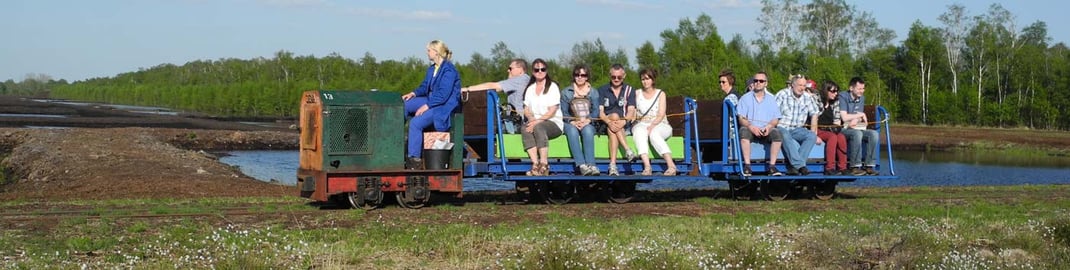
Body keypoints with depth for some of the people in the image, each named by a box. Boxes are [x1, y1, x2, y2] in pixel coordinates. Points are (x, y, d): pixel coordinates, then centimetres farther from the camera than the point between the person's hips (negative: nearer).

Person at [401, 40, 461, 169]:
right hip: (431, 101, 10)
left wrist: (426, 106, -25)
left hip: (444, 107, -10)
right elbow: (425, 87, 18)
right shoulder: (432, 69, 13)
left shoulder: (448, 70, -17)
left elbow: (443, 95, -22)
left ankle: (415, 159, -20)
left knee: (415, 123, -25)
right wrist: (414, 93, -2)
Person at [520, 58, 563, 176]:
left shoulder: (552, 87, 3)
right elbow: (526, 109, 13)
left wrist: (538, 121, -19)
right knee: (525, 129, -31)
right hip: (534, 122, 4)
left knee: (538, 127, -38)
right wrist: (531, 118, -10)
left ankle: (544, 164, -40)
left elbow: (552, 111, -7)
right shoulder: (530, 88, 21)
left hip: (553, 123, -4)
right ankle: (535, 164, -42)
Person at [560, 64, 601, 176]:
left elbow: (595, 111, 3)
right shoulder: (566, 92, 12)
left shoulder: (593, 92, 15)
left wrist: (587, 121, -16)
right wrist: (573, 122, -15)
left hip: (587, 123, 0)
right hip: (571, 123, 0)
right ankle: (582, 165, -50)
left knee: (588, 131, -36)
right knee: (572, 132, -36)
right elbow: (564, 112, 4)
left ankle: (591, 164, -49)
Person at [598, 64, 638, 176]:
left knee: (612, 130, -35)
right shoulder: (602, 90, 10)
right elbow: (600, 111, -3)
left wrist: (623, 121, -27)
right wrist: (609, 122, -25)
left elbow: (631, 111, -4)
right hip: (605, 123, 0)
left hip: (624, 125, 0)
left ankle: (613, 165, -44)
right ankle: (628, 150, -41)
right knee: (615, 115, -34)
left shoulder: (629, 90, 9)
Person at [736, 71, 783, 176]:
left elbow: (776, 119, 10)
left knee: (777, 133, -30)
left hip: (766, 130, 2)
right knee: (744, 131, -36)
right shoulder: (745, 98, 10)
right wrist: (751, 127, -19)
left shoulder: (771, 99, 16)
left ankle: (772, 166, -29)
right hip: (750, 128, -1)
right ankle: (747, 166, -36)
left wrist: (769, 126, -14)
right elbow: (741, 119, 1)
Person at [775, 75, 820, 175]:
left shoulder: (808, 97, 11)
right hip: (782, 128, -4)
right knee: (785, 136, -38)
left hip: (797, 130, 4)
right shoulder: (782, 95, -1)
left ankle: (793, 166, -32)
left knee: (812, 136, -25)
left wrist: (813, 132, 6)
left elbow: (814, 115, 15)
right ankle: (800, 165, -42)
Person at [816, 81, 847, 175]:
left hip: (830, 130, 5)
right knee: (833, 137, -34)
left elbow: (836, 120, 15)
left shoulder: (835, 102, 13)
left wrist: (837, 127, -8)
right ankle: (830, 168, -36)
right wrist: (815, 135, -19)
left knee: (841, 137, -27)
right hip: (818, 130, -5)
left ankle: (842, 167, -26)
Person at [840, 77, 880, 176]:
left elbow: (861, 118, 10)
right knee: (857, 133, -37)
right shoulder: (843, 96, -8)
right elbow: (844, 117, -16)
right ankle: (855, 167, -35)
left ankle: (869, 165, -22)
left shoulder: (861, 98, 15)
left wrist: (856, 120, -16)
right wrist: (861, 115, -4)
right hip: (844, 129, -7)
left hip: (857, 128, 7)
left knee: (873, 133, -21)